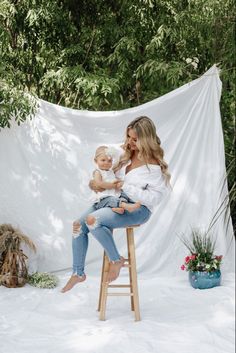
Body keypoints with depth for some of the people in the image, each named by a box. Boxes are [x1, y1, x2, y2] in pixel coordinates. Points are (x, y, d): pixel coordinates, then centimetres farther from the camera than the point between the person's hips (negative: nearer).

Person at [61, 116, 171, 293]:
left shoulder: (154, 166, -13)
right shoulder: (125, 154, 7)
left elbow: (154, 198, -20)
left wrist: (125, 187, -22)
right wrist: (94, 182, -3)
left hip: (137, 209, -8)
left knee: (93, 220, -30)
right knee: (79, 225, -6)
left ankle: (116, 260, -9)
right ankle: (78, 273, 8)